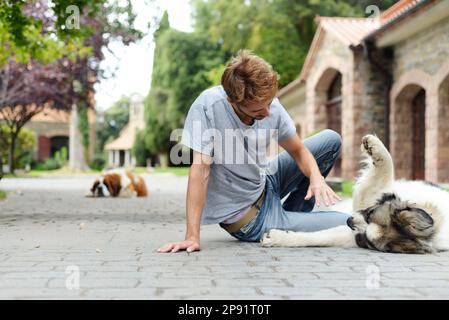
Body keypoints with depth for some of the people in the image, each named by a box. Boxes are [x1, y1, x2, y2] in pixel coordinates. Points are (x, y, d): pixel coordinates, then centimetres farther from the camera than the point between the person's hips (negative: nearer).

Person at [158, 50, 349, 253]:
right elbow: (200, 169, -31)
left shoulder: (271, 105, -13)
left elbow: (298, 150, -1)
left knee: (331, 140, 6)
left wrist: (316, 177, -23)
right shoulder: (207, 106, -29)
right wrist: (192, 237, -35)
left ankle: (291, 214, 18)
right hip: (245, 218, -6)